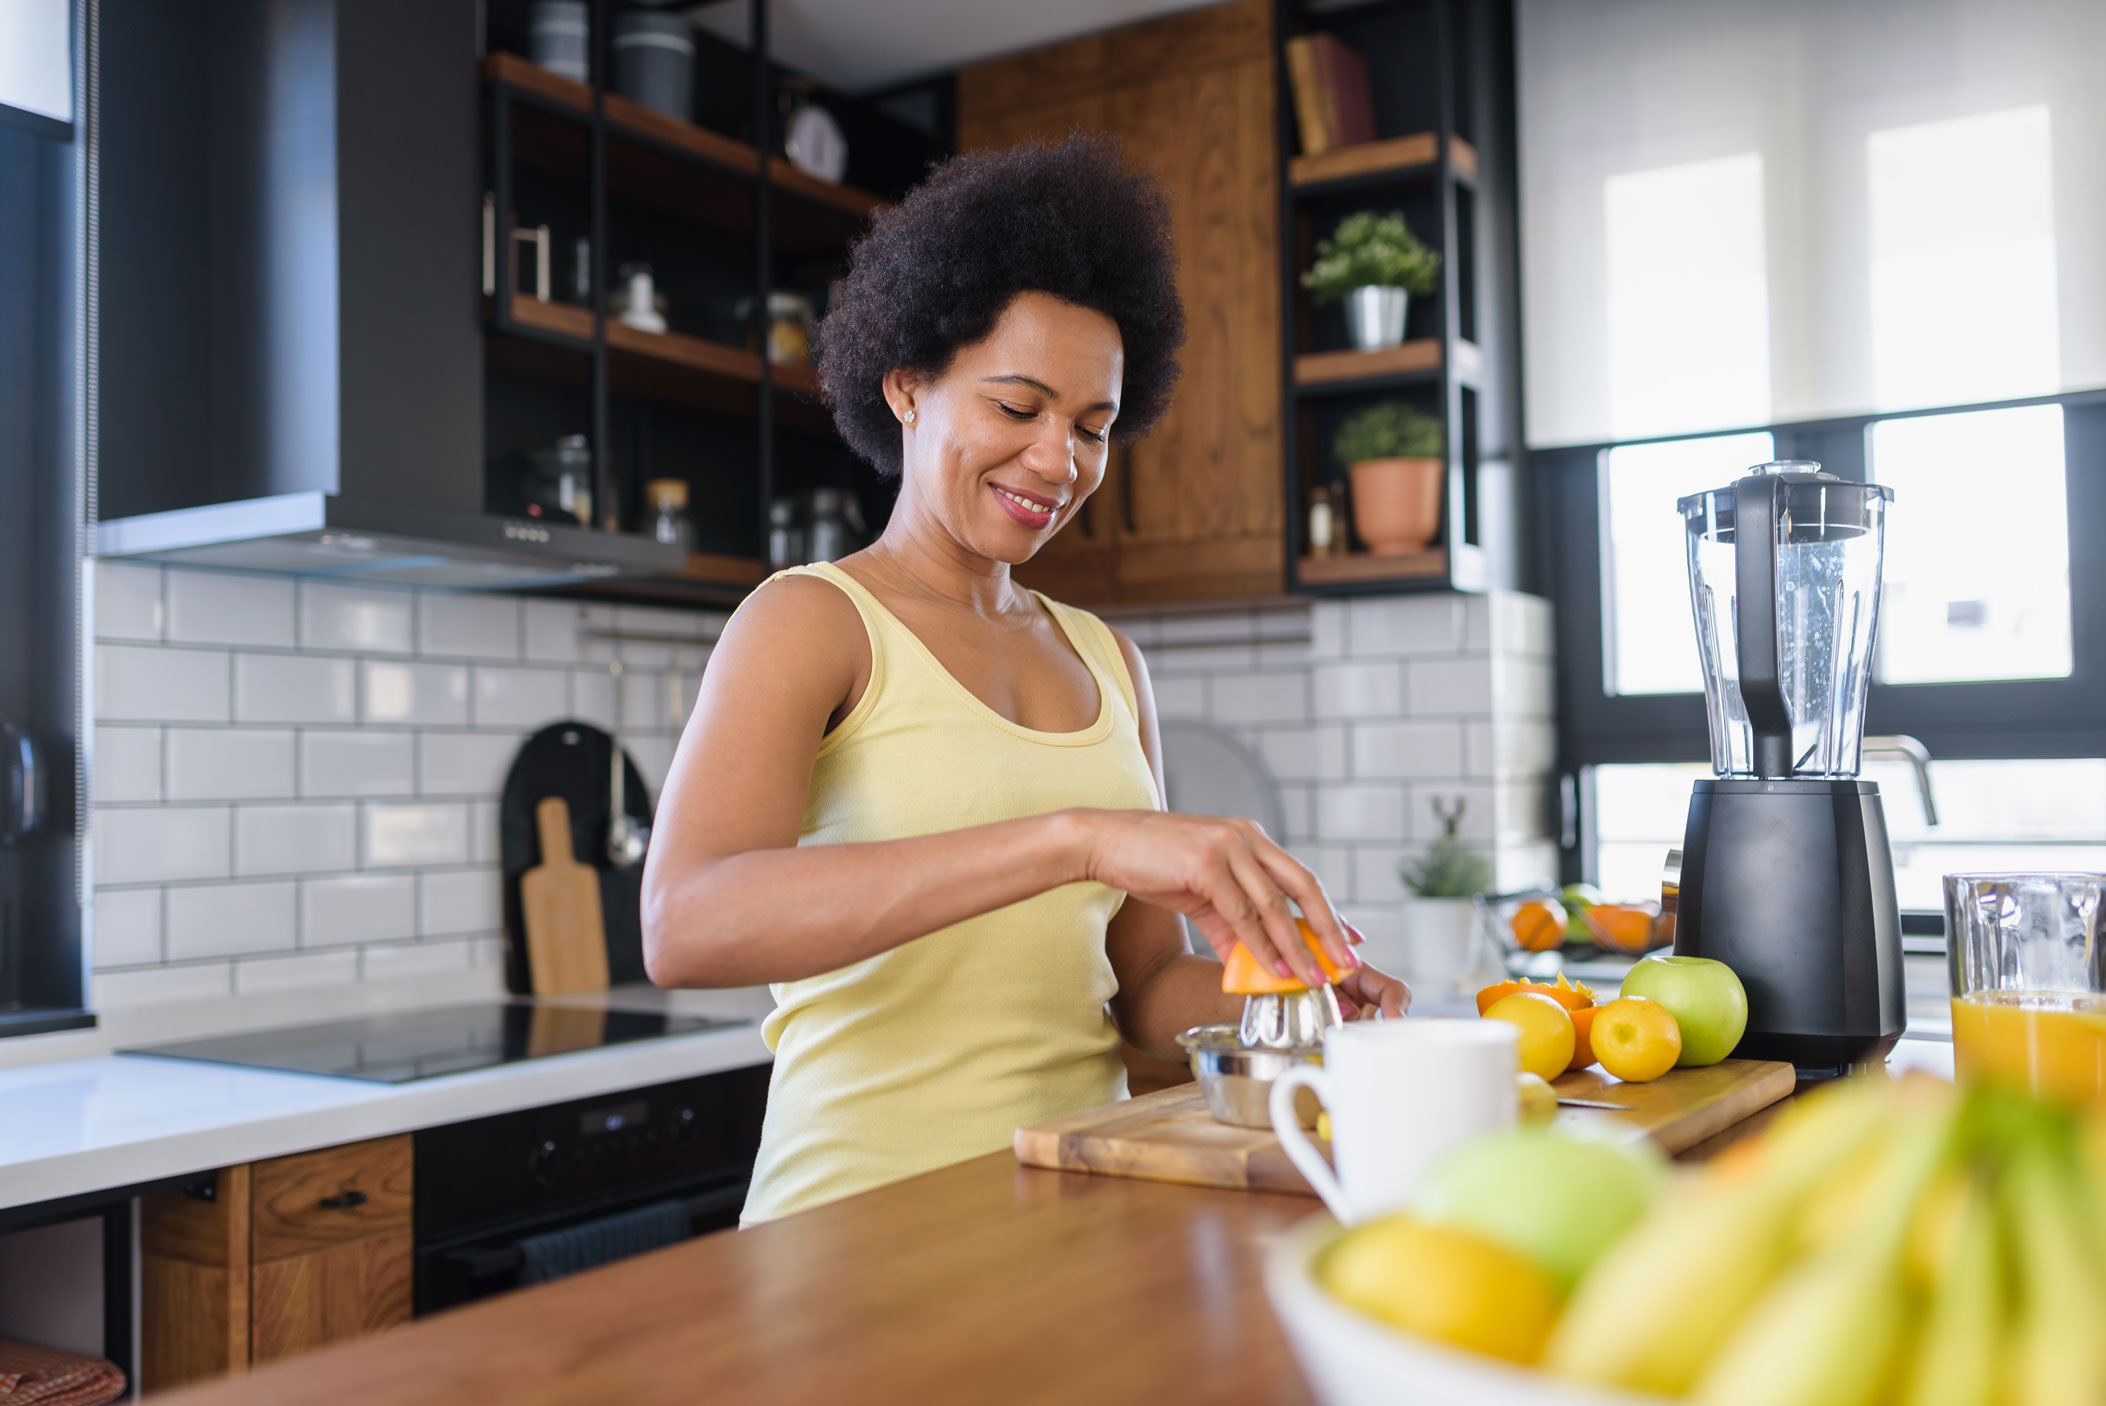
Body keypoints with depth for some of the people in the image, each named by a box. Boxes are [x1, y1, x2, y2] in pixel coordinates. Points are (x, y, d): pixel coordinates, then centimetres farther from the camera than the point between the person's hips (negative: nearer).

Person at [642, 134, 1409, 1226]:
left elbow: (1143, 989, 14)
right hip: (868, 1217, -4)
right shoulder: (809, 622, -3)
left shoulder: (1107, 664, 14)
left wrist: (1282, 1001, -7)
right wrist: (1075, 837, -29)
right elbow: (684, 927, -21)